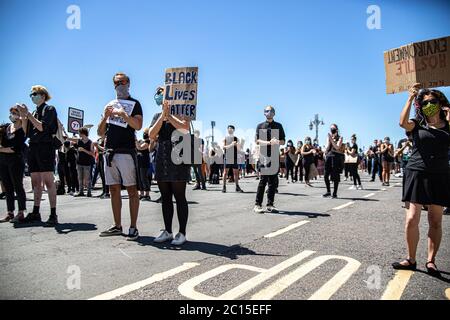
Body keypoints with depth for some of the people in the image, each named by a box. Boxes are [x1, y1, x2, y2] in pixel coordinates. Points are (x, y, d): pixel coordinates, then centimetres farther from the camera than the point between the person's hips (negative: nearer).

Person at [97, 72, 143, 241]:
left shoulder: (134, 103, 5)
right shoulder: (109, 105, 20)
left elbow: (138, 126, -11)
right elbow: (100, 133, 15)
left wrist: (123, 114, -19)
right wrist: (105, 116, -1)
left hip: (126, 152, -6)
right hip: (109, 151, 6)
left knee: (131, 189, -4)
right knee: (114, 189, 8)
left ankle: (133, 227, 0)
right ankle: (117, 226, 16)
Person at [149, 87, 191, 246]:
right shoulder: (157, 116, 17)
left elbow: (185, 127, -17)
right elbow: (151, 135, 1)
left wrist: (169, 114, -9)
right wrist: (163, 115, -5)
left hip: (178, 159, -5)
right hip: (162, 160, 5)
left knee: (179, 197, -3)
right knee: (165, 197, 9)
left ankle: (182, 233, 5)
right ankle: (167, 231, 20)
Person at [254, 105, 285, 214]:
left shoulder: (278, 126, 16)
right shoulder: (260, 126, 11)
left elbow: (283, 141, 12)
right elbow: (257, 141, -1)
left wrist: (277, 141, -11)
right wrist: (268, 142, -17)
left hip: (275, 156, 3)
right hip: (264, 155, -3)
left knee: (273, 182, 3)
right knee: (263, 180, -8)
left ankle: (270, 205, 10)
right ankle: (257, 205, -4)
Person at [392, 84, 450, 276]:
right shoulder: (417, 125, 5)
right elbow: (403, 122, -18)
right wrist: (410, 98, -14)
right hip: (416, 174, -1)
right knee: (412, 219, -4)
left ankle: (431, 260, 17)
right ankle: (411, 259, 8)